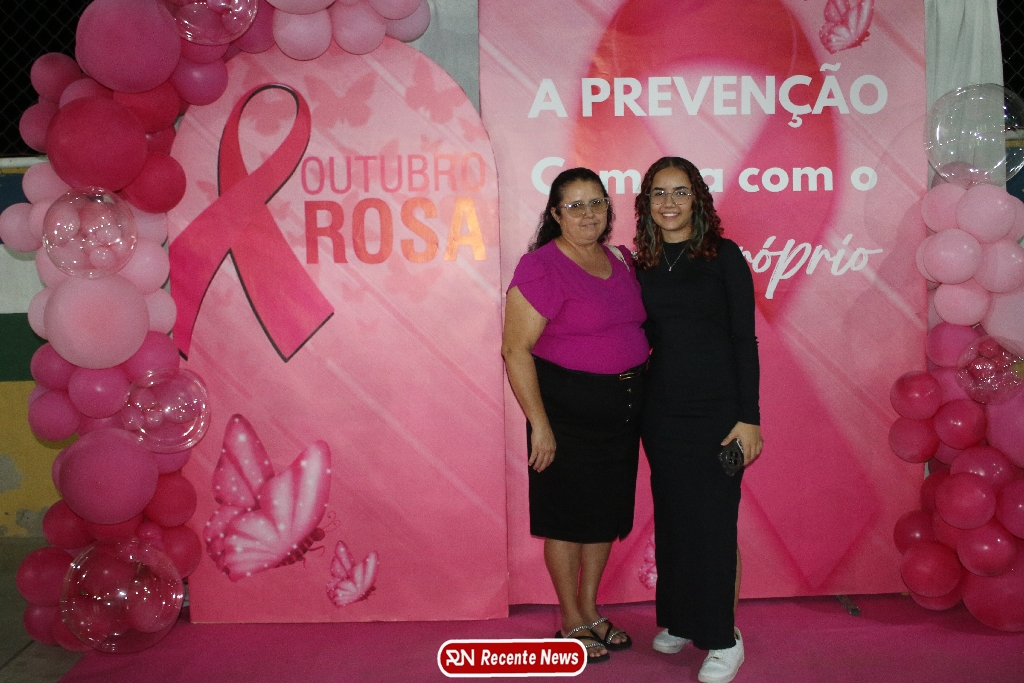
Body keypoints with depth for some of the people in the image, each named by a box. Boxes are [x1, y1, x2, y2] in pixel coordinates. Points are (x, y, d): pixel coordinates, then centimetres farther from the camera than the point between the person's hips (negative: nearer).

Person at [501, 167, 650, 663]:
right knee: (568, 516, 6)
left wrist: (636, 398, 13)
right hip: (567, 410, -7)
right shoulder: (542, 267, -15)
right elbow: (515, 349, -17)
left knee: (606, 511, 16)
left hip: (621, 410, 7)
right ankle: (571, 622, 25)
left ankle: (590, 610, 35)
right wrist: (540, 423, -19)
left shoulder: (619, 260, 8)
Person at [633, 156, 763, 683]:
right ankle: (678, 619, 28)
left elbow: (744, 339, -6)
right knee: (671, 516, 11)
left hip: (716, 408, -4)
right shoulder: (644, 266, 8)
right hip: (661, 410, 4)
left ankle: (723, 638, 13)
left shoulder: (722, 255, -4)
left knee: (712, 520, -1)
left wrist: (748, 416, -11)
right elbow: (645, 339, 12)